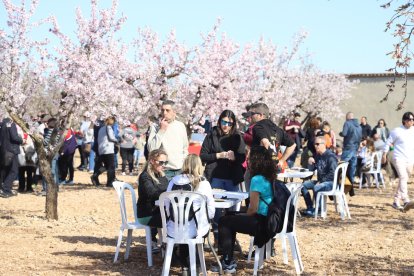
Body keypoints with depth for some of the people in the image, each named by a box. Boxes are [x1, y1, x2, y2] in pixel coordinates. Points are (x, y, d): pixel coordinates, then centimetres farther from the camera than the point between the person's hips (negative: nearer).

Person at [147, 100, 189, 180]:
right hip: (164, 171, -4)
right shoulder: (155, 127, -3)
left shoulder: (181, 126, 8)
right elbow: (151, 148, -16)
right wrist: (161, 130, -15)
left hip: (180, 170, 4)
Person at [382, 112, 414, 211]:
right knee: (403, 177, -22)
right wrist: (384, 154, 2)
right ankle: (406, 201, -34)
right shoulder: (397, 131, -5)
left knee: (403, 180, 11)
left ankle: (396, 201, 22)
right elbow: (388, 142, 3)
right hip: (399, 159, -5)